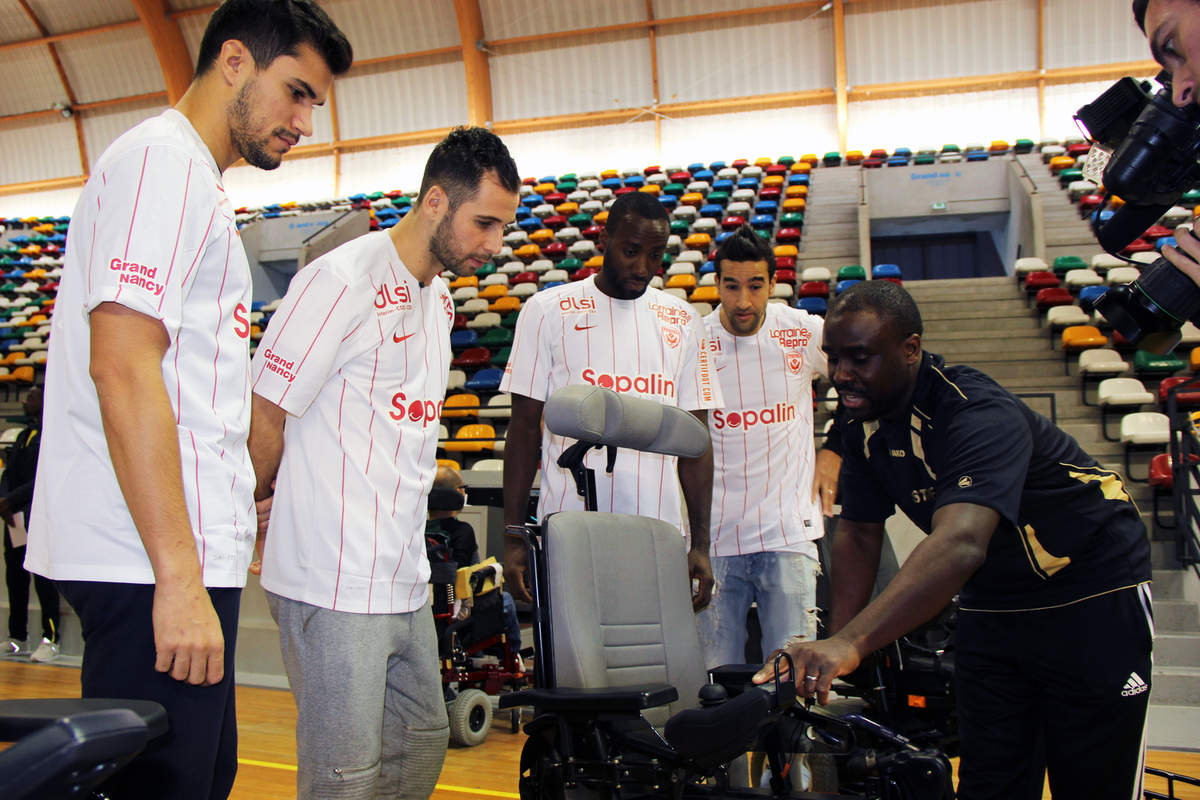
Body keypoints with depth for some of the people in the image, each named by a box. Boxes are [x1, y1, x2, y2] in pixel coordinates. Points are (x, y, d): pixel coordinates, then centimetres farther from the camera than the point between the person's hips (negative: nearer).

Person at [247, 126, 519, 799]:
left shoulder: (441, 300, 14)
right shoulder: (342, 280, -15)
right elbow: (264, 417, -11)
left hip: (406, 582, 9)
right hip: (335, 586, -8)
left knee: (424, 742, 18)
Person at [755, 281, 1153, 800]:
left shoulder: (978, 414, -32)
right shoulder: (863, 419, -7)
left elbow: (961, 543, -48)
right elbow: (859, 533, -1)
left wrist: (850, 643, -58)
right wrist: (832, 653, -8)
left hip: (1090, 598, -6)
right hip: (992, 608, 6)